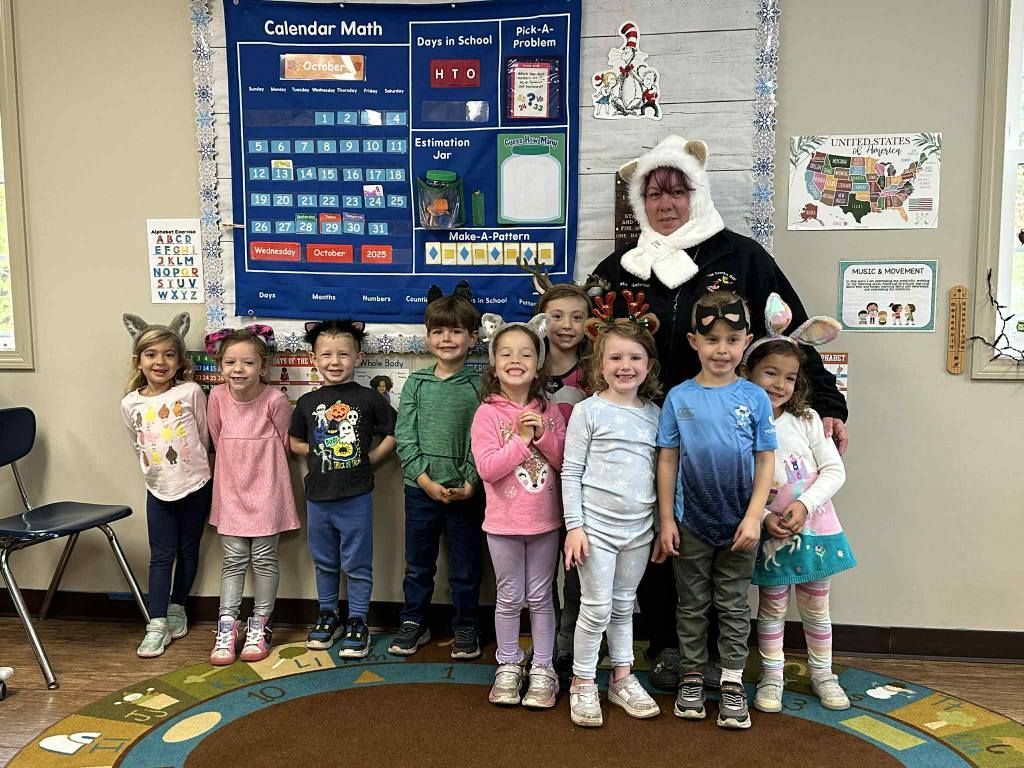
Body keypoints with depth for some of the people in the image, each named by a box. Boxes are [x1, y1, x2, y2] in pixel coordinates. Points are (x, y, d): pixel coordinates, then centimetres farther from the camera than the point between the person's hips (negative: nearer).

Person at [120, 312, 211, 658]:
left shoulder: (191, 392, -12)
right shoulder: (130, 403, -4)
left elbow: (205, 436, -2)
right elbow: (138, 445, 12)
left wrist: (189, 464, 6)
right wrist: (155, 469, 12)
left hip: (195, 486, -1)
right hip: (158, 489, 1)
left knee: (188, 550, 13)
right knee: (161, 556, 4)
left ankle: (177, 607, 30)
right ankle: (157, 624, 9)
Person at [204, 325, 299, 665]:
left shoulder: (275, 400, -19)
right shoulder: (217, 397, -9)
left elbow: (287, 443, -4)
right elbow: (217, 440, 6)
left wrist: (262, 465, 7)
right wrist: (238, 466, 12)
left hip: (266, 490, -2)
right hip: (231, 490, 2)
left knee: (264, 558, 8)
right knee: (233, 559, 9)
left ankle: (259, 625, 22)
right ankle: (227, 626, 17)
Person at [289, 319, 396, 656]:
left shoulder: (369, 398, -6)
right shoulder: (307, 402, 3)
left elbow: (392, 435, -1)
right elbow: (295, 442, 13)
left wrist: (369, 460, -6)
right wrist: (321, 453, 0)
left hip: (356, 496, -3)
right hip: (318, 496, 3)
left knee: (357, 564, 6)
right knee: (324, 562, 17)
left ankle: (357, 622, 20)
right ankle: (328, 615, 33)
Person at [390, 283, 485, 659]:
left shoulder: (479, 386, -4)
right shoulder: (416, 383, 2)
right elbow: (404, 436, -3)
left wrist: (470, 483, -16)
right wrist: (424, 478, -13)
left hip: (465, 491, -2)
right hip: (421, 488, 2)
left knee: (465, 567, 11)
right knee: (417, 564, 15)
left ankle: (465, 627, 27)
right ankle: (413, 622, 32)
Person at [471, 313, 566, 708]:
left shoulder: (549, 411, 1)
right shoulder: (488, 413, -9)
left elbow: (565, 461, -1)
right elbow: (486, 467, -17)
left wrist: (544, 435, -16)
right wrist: (522, 440, -19)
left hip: (545, 520, 2)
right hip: (504, 522, -2)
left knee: (540, 597, 12)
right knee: (509, 598, 11)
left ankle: (543, 669, 24)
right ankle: (508, 666, 27)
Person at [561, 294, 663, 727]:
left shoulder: (654, 413, 7)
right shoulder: (588, 411, -6)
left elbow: (661, 470, 12)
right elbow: (570, 472, -7)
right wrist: (574, 525, -12)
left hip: (639, 527, 4)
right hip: (596, 524, -4)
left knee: (624, 605, 16)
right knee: (597, 608, 0)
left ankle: (622, 678, 29)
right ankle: (582, 684, 16)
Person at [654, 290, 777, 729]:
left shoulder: (754, 398, -5)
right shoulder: (679, 398, -5)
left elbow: (765, 462, -3)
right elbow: (667, 461, -2)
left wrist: (753, 517, -10)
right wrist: (667, 519, -5)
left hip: (738, 523, 0)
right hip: (691, 522, 0)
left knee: (733, 606, 11)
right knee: (692, 606, 13)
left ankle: (732, 684, 23)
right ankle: (692, 679, 27)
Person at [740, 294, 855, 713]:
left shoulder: (806, 419, -3)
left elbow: (834, 470, -5)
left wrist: (804, 505, -18)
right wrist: (764, 518, -21)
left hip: (814, 527, 2)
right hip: (770, 532, -2)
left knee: (815, 605, 15)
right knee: (772, 607, 11)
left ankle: (822, 673, 32)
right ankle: (771, 676, 26)